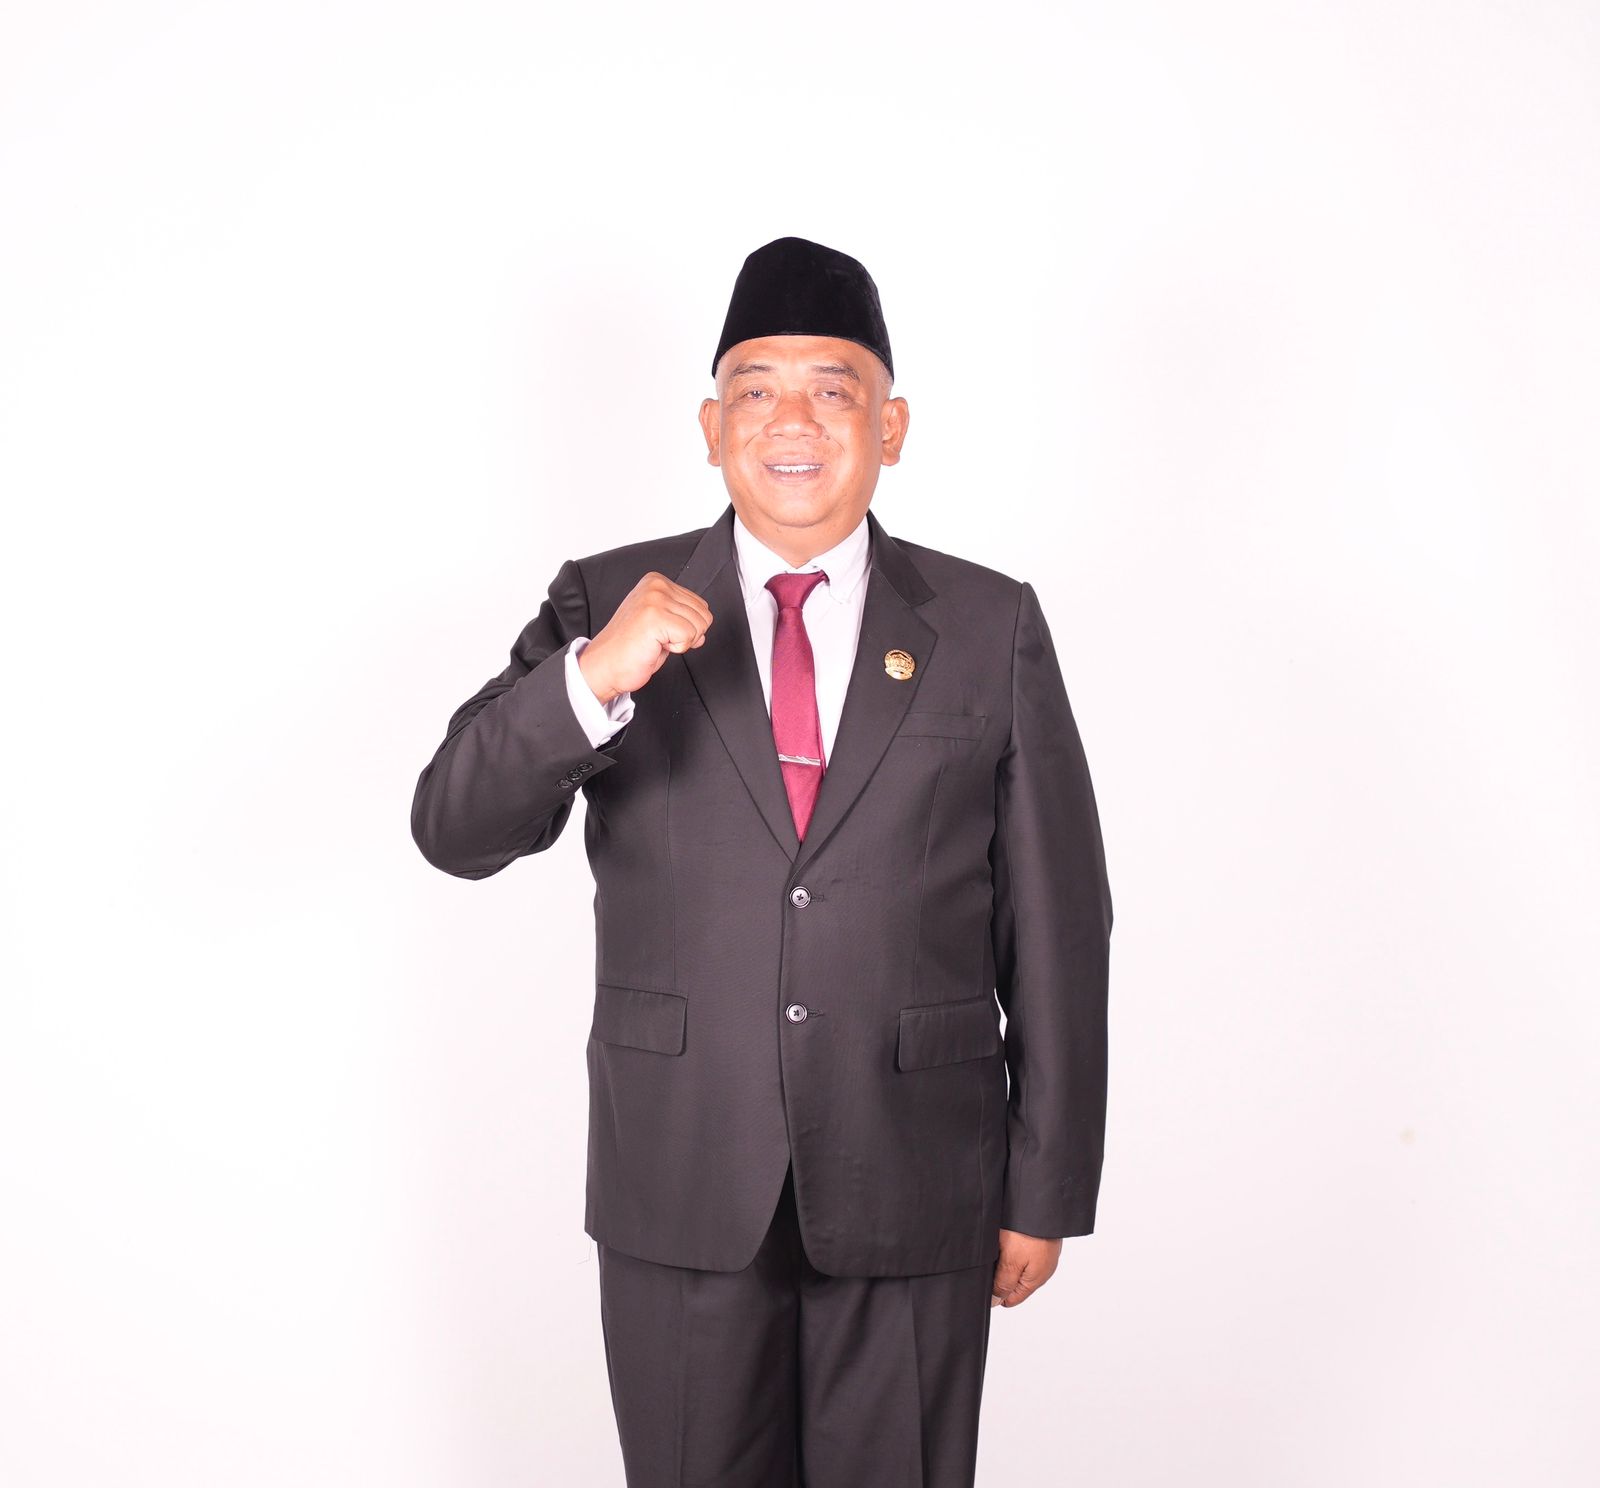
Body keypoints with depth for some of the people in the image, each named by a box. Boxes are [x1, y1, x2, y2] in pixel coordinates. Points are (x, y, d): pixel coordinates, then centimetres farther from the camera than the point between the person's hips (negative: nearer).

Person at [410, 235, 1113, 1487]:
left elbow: (1057, 926, 1)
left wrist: (1048, 1189, 1)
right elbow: (457, 830, -10)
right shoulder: (607, 607, 1)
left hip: (916, 1196, 0)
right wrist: (592, 678, -27)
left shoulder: (992, 629, 0)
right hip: (682, 1193, 0)